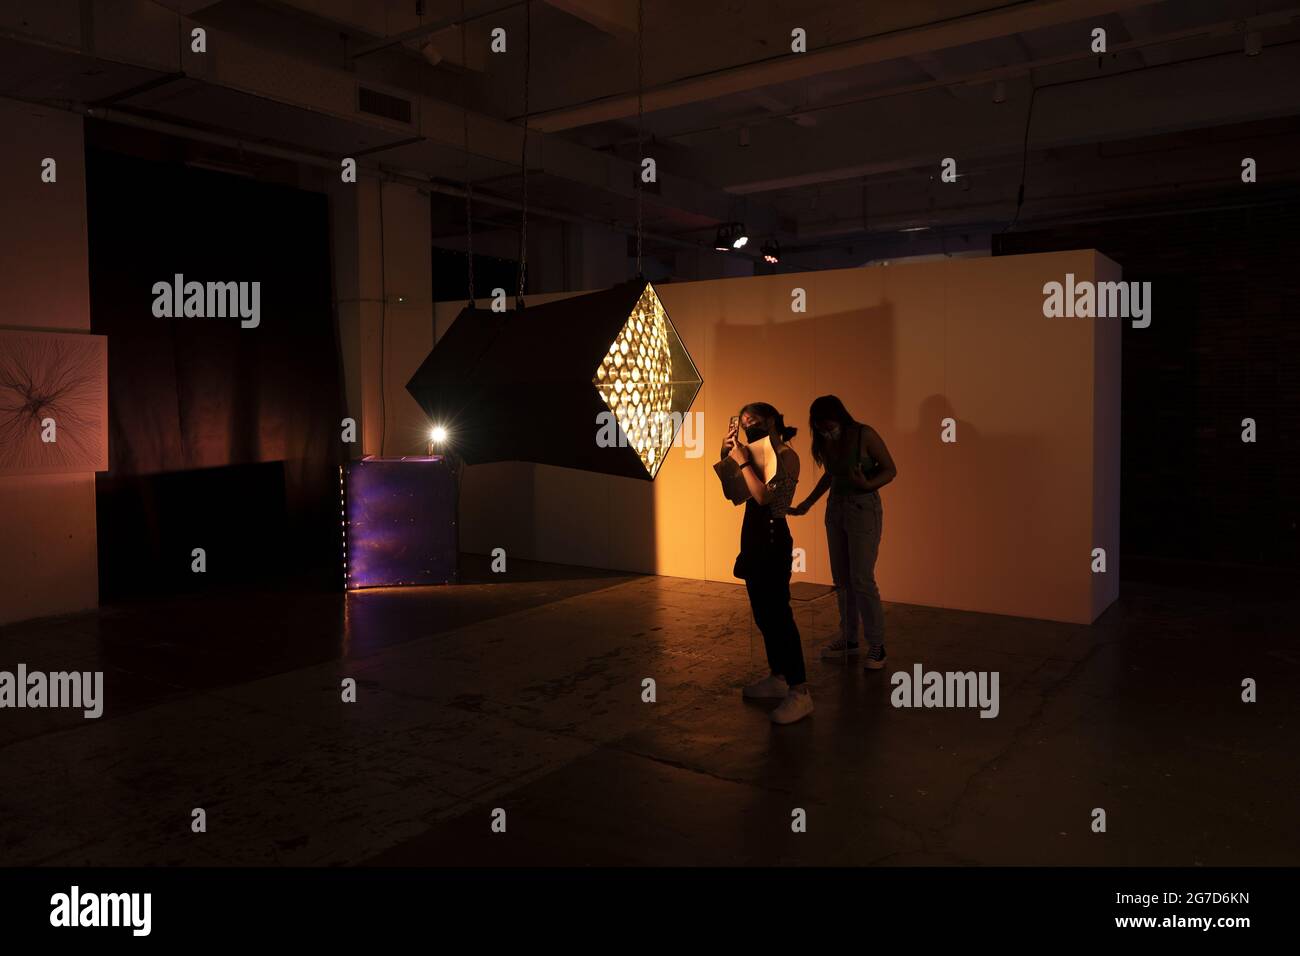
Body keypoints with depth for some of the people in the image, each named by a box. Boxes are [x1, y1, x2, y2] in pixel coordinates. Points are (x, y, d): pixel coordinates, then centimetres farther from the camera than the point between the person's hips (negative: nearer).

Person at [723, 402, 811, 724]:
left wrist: (743, 462, -16)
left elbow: (764, 496, -23)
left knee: (778, 614, -11)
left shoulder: (787, 456, -10)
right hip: (754, 539, 9)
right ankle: (778, 677, 24)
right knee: (764, 614, 13)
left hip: (772, 540, -9)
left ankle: (800, 692, -9)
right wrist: (728, 451, 3)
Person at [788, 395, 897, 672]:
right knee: (841, 579, 9)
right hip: (835, 509, 6)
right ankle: (848, 640, 20)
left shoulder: (865, 435, -14)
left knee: (862, 579, -9)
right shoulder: (824, 442, 2)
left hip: (863, 509, -6)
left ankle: (877, 646, 1)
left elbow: (890, 469, -8)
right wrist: (806, 504, 17)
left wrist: (868, 485, -26)